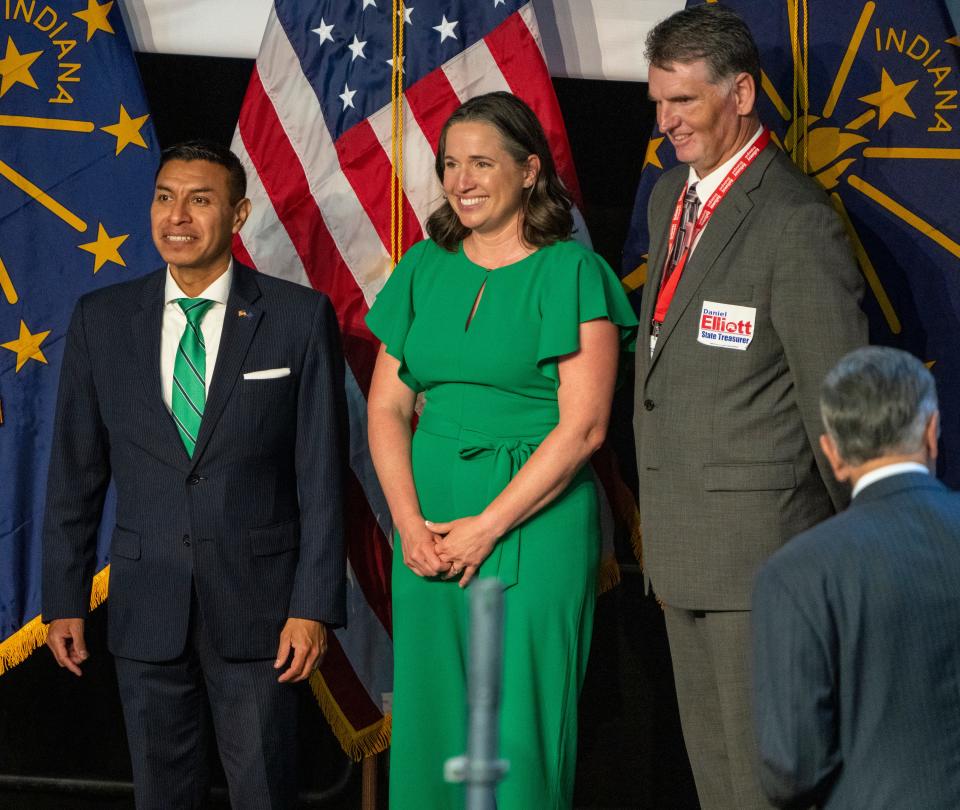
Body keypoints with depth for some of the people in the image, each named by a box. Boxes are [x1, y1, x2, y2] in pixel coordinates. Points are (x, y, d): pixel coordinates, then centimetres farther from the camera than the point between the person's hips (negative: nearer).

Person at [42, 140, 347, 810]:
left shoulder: (300, 317, -2)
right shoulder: (101, 320, 4)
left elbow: (321, 473, -3)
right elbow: (76, 471, 7)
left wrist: (315, 605, -8)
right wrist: (64, 601, 5)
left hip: (256, 603, -2)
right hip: (146, 601, 2)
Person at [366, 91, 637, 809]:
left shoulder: (571, 273, -4)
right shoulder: (424, 268, 11)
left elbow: (583, 425, -11)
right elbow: (387, 407, 10)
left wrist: (486, 527, -13)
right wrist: (411, 523, -5)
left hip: (537, 522, -5)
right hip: (429, 518, 5)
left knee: (519, 729, -4)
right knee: (429, 718, 6)